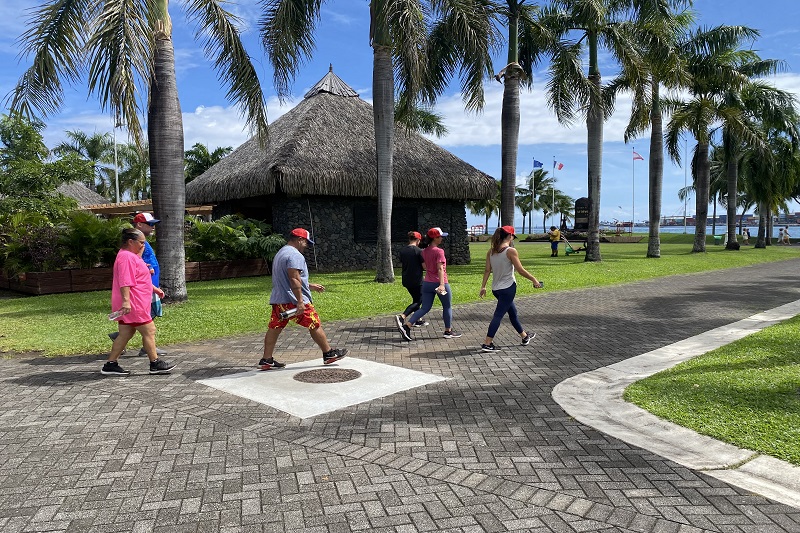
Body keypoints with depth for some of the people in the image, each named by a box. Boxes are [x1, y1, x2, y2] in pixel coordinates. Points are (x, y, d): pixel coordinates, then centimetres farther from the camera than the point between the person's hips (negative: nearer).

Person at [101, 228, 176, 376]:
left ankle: (110, 365, 15)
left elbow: (138, 278, 31)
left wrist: (155, 288, 30)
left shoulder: (132, 256, 20)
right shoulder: (126, 257, -16)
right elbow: (125, 282, -25)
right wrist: (126, 300, -31)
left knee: (125, 334, 12)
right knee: (149, 331, -3)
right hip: (133, 305, -11)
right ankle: (155, 364, 4)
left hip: (130, 304, 11)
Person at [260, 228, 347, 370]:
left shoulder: (280, 253, 21)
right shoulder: (295, 255, -13)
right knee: (315, 325, 2)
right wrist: (300, 301, -25)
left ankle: (266, 360, 7)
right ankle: (329, 354, 11)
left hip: (277, 300, 10)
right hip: (293, 300, -9)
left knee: (274, 328, 7)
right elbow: (294, 280, -23)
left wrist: (309, 286, 31)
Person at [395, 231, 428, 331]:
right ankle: (402, 317, -18)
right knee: (418, 301, 0)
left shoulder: (402, 250, 5)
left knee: (416, 299, 21)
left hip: (406, 280, 7)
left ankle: (419, 320, 26)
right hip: (416, 280, -7)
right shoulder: (419, 251, -13)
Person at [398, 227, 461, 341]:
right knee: (447, 307, 13)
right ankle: (448, 331, 22)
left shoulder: (425, 251, 8)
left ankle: (406, 325, -5)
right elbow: (440, 269, -22)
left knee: (424, 308, 8)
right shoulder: (439, 251, -14)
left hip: (427, 283, 7)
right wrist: (442, 284, -28)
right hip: (439, 283, -7)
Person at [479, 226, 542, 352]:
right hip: (508, 287, -7)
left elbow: (487, 270, 4)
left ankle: (524, 336, 38)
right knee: (499, 315, -3)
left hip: (496, 288, 8)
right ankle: (487, 344, -4)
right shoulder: (511, 251, -15)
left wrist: (483, 286, 8)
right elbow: (520, 270, -14)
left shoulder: (491, 251, 3)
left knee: (513, 312, 22)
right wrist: (534, 279, -3)